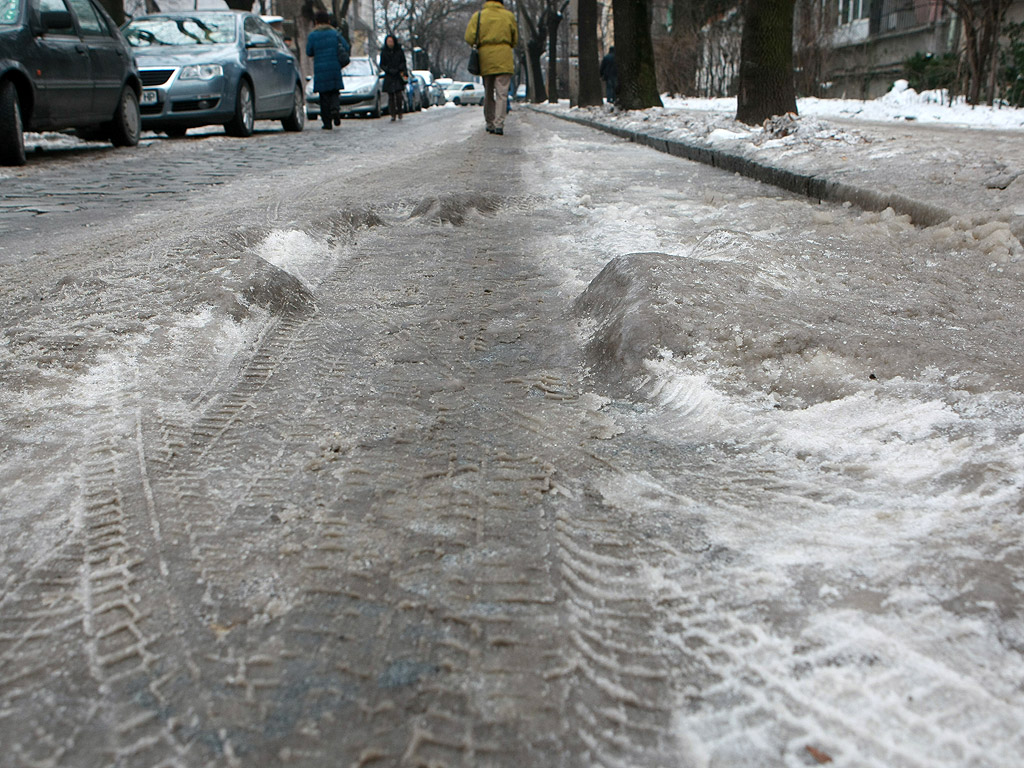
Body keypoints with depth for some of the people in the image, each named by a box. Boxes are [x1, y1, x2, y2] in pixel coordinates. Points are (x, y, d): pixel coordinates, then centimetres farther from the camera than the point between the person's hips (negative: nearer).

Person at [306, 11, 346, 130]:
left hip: (320, 68, -2)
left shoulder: (312, 35, -2)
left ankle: (327, 123, 0)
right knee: (334, 92, 13)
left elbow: (309, 52, 2)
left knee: (324, 95, 3)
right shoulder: (335, 33, 4)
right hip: (335, 68, 2)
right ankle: (335, 108, -19)